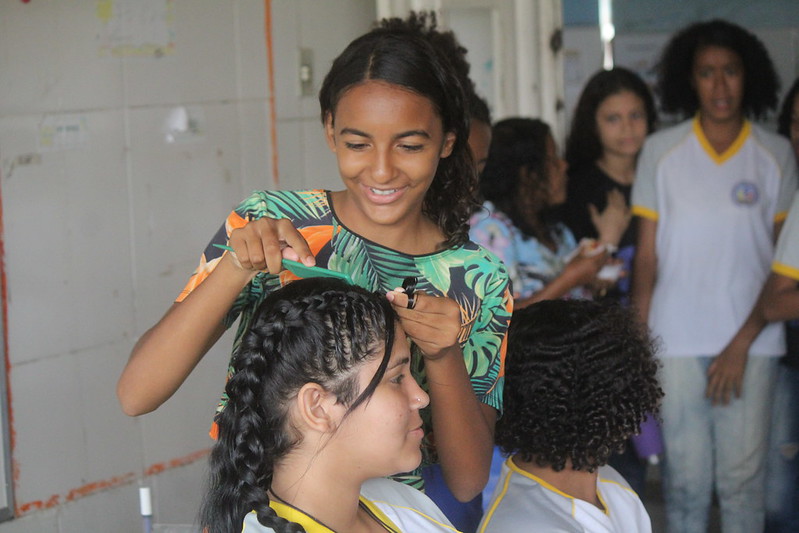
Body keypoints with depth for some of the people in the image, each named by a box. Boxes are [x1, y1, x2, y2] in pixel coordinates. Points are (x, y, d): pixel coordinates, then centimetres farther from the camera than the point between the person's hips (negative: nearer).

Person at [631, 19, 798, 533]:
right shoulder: (660, 151, 4)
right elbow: (647, 255, 6)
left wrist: (742, 344, -7)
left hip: (751, 342, 0)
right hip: (676, 341, 0)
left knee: (743, 479, -1)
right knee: (686, 479, 3)